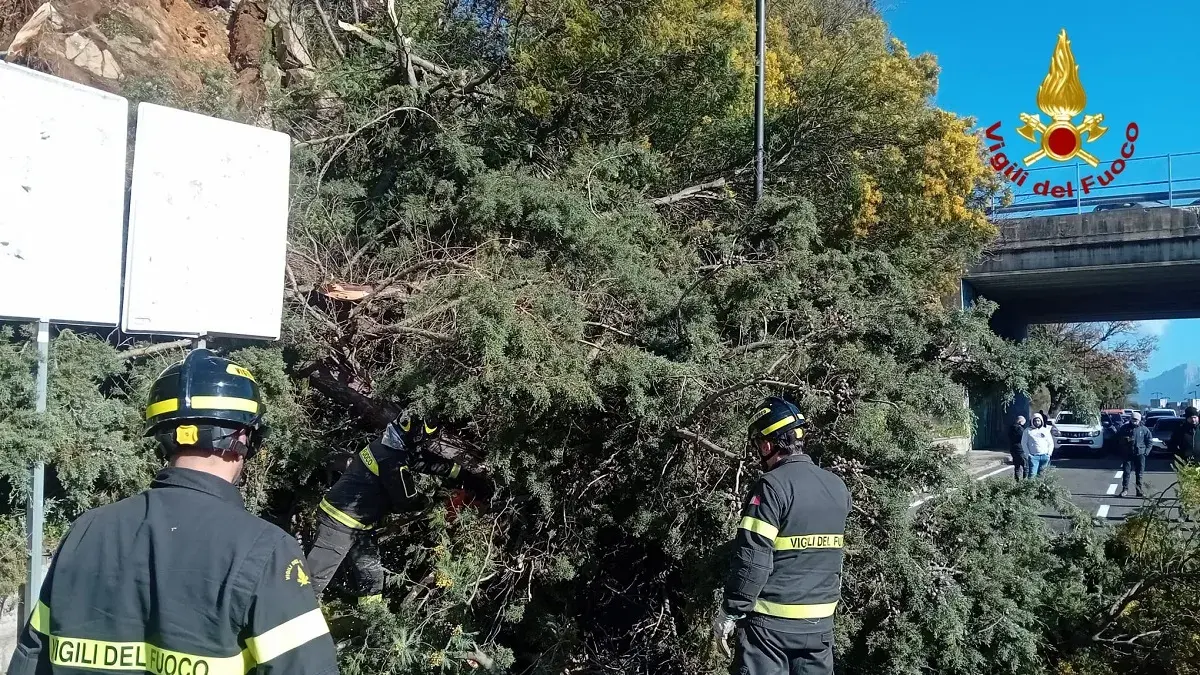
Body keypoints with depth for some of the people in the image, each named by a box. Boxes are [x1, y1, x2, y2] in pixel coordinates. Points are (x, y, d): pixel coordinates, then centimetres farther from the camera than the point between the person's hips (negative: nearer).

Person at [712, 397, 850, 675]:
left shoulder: (772, 486, -17)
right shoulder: (838, 487, 6)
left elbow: (752, 560, -19)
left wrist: (729, 612, -12)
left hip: (772, 620, -6)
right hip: (820, 620, 7)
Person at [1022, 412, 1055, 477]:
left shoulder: (1046, 430, 14)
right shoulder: (1028, 431, 6)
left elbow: (1051, 443, 16)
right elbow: (1024, 443, 3)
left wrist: (1049, 453, 4)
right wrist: (1028, 454, -6)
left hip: (1045, 456, 3)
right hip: (1033, 456, -3)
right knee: (1032, 474, -13)